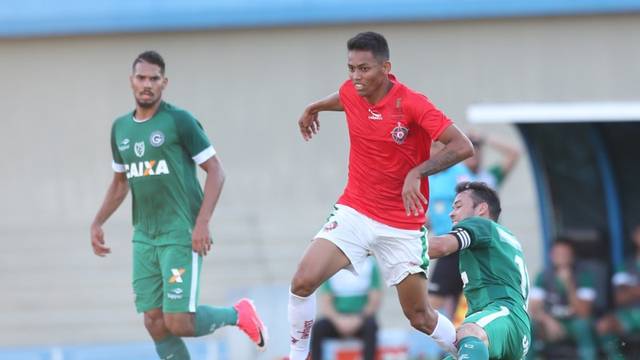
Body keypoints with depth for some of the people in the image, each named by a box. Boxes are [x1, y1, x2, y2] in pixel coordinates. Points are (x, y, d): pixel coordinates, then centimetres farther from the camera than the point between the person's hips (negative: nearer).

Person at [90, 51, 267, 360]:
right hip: (144, 238, 6)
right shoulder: (121, 128, 12)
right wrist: (97, 223, 16)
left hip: (181, 234, -6)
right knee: (155, 323, 0)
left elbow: (216, 171, -8)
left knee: (179, 322, -13)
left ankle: (238, 314, 15)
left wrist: (202, 222, -17)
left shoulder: (179, 121, -7)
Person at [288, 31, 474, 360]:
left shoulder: (411, 104, -19)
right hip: (355, 212, 3)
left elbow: (463, 147, -24)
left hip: (403, 225, -3)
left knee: (420, 317, 3)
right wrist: (315, 107, 40)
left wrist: (416, 173, -34)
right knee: (303, 281, -17)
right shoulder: (350, 92, -4)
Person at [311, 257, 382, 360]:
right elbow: (325, 303, -1)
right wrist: (338, 320, -20)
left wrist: (358, 319, -21)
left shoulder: (370, 265, -1)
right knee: (316, 328, -28)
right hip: (336, 318, 1)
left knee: (370, 326, -35)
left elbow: (375, 302, -4)